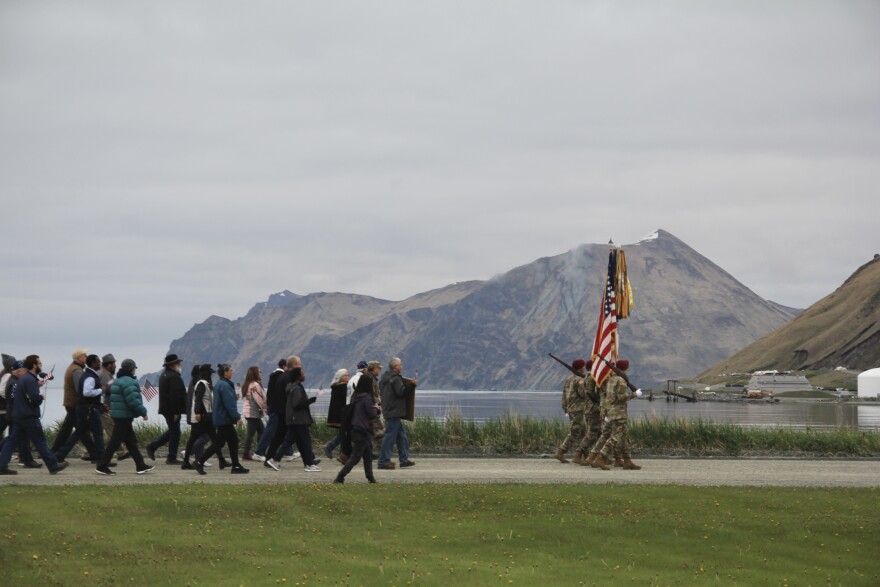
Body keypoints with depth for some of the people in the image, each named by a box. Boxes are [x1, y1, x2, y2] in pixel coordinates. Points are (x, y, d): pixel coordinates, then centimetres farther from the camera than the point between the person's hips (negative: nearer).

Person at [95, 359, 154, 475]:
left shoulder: (118, 381, 16)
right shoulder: (129, 382, -16)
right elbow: (133, 401, -22)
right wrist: (143, 412, -13)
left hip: (118, 415, 11)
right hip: (124, 417, -11)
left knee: (131, 441, 12)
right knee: (115, 442, -6)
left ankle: (141, 466, 16)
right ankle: (102, 466, -3)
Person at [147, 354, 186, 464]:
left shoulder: (163, 375, 15)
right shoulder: (174, 377, -18)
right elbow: (175, 395, -24)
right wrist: (176, 411, -22)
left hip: (165, 408, 10)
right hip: (172, 409, -10)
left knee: (172, 431, 20)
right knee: (175, 432, -1)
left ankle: (152, 446, 16)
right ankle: (172, 458, 4)